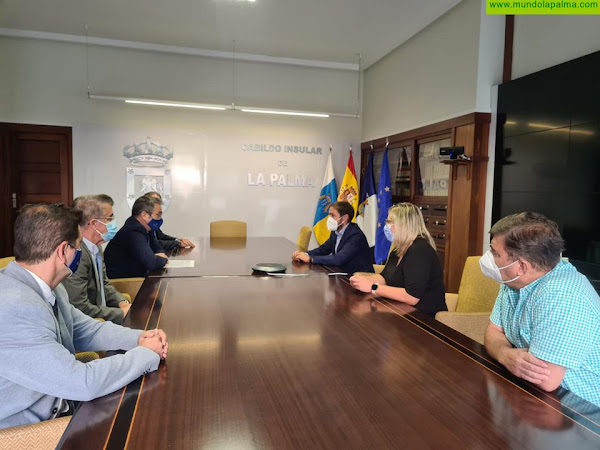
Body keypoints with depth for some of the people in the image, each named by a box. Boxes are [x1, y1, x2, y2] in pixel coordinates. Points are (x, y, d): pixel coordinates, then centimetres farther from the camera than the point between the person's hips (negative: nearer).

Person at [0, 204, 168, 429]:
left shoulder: (44, 288, -3)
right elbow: (84, 383, -31)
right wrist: (148, 353, -18)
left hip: (61, 402, 7)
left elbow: (86, 330, 8)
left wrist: (139, 337, -9)